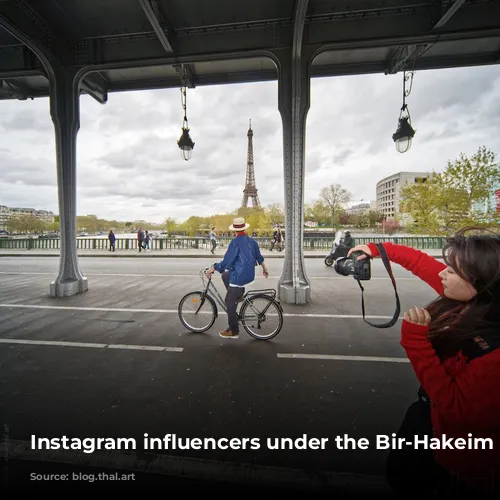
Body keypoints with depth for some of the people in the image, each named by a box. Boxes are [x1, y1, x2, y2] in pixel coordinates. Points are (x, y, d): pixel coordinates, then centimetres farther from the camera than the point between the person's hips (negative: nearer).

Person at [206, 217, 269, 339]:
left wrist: (213, 268, -6)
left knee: (230, 302, 4)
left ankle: (233, 331, 12)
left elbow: (227, 260, -17)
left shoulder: (236, 242, -15)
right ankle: (238, 295, 25)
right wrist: (264, 268, 32)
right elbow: (259, 256, 17)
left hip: (239, 276, -8)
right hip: (250, 274, 8)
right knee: (225, 275, 30)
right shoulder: (251, 240, 7)